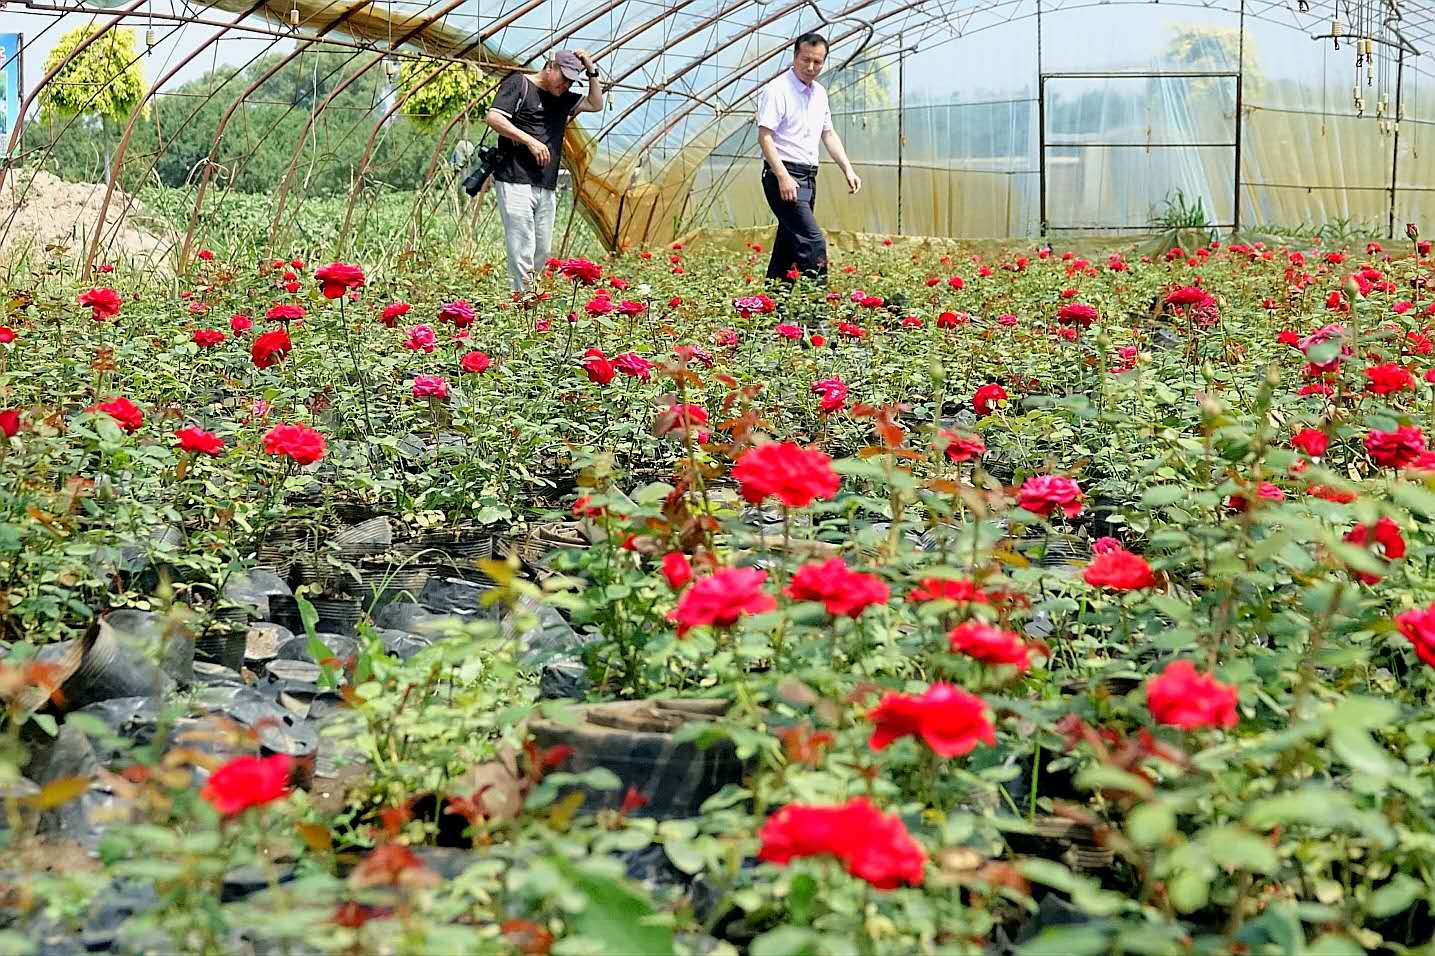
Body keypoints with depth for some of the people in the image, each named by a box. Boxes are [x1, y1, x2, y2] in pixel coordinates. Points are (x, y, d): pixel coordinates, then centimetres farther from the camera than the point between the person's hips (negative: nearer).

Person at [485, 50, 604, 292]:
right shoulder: (518, 83, 1)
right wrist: (530, 141, -14)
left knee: (543, 254, 4)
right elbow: (493, 118, -9)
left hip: (547, 187, 8)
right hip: (515, 181, -8)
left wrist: (591, 72, 16)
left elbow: (596, 104, 29)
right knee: (522, 253, -14)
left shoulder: (562, 98, 22)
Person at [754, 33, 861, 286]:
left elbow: (828, 134, 24)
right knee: (813, 243, -19)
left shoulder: (819, 93, 15)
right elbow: (764, 136, -17)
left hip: (808, 177, 9)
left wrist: (848, 170, 13)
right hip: (783, 176, -9)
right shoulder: (777, 90, -11)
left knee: (788, 246, 10)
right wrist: (783, 177, -26)